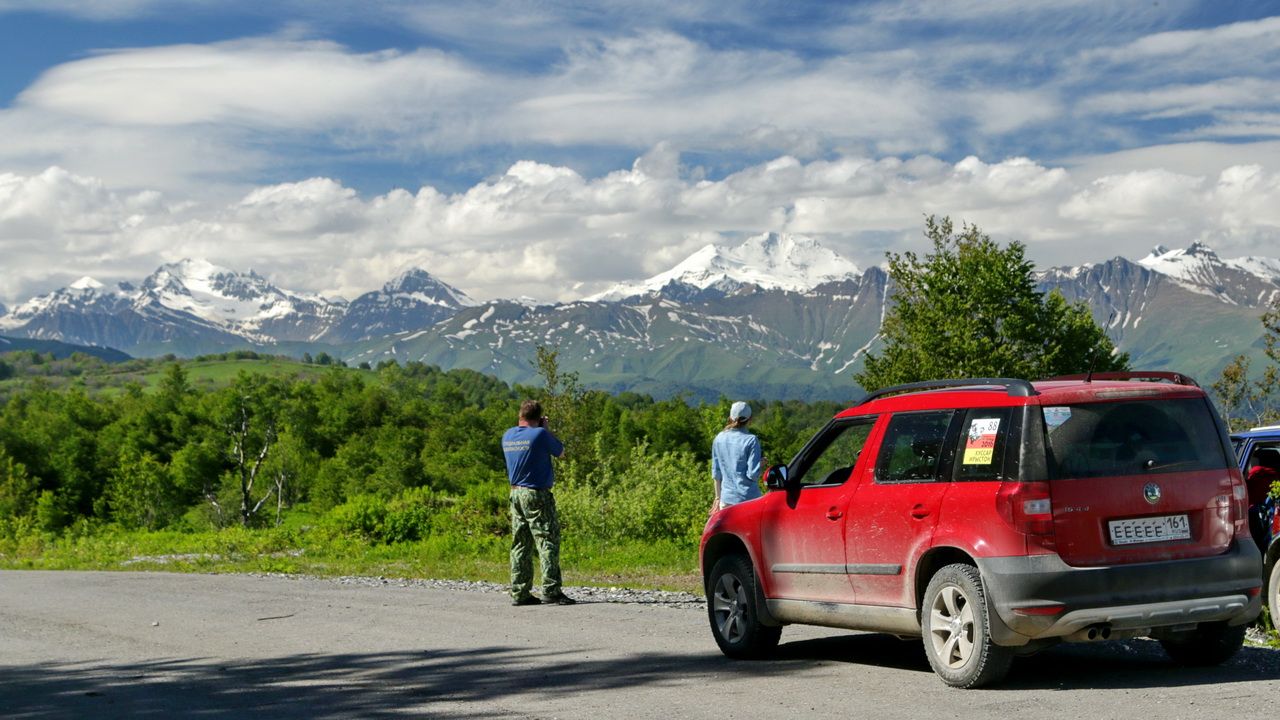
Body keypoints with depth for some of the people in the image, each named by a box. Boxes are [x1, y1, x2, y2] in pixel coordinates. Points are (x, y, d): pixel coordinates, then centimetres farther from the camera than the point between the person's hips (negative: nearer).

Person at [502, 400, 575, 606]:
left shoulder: (507, 436, 7)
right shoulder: (540, 434, -13)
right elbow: (560, 452, 0)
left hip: (516, 494, 7)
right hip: (537, 495, -7)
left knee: (520, 544, 10)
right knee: (548, 541, -5)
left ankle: (519, 593, 10)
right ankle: (551, 590, -12)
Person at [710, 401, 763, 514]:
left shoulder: (719, 439, 5)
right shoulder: (751, 440, -10)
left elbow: (716, 473, 11)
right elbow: (753, 474, -12)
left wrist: (718, 497, 19)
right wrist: (760, 463, 8)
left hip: (726, 499, 4)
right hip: (748, 498, -4)